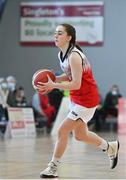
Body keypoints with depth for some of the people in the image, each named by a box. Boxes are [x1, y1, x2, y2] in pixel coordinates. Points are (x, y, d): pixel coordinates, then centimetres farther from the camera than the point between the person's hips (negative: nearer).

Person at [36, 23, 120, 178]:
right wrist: (54, 79, -2)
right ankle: (110, 147, 42)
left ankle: (53, 168, 2)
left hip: (86, 101, -10)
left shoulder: (74, 56, -25)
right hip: (76, 99, 10)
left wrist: (53, 85, -28)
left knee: (62, 131, -10)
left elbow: (76, 84, -27)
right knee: (80, 135, 20)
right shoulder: (61, 54, 3)